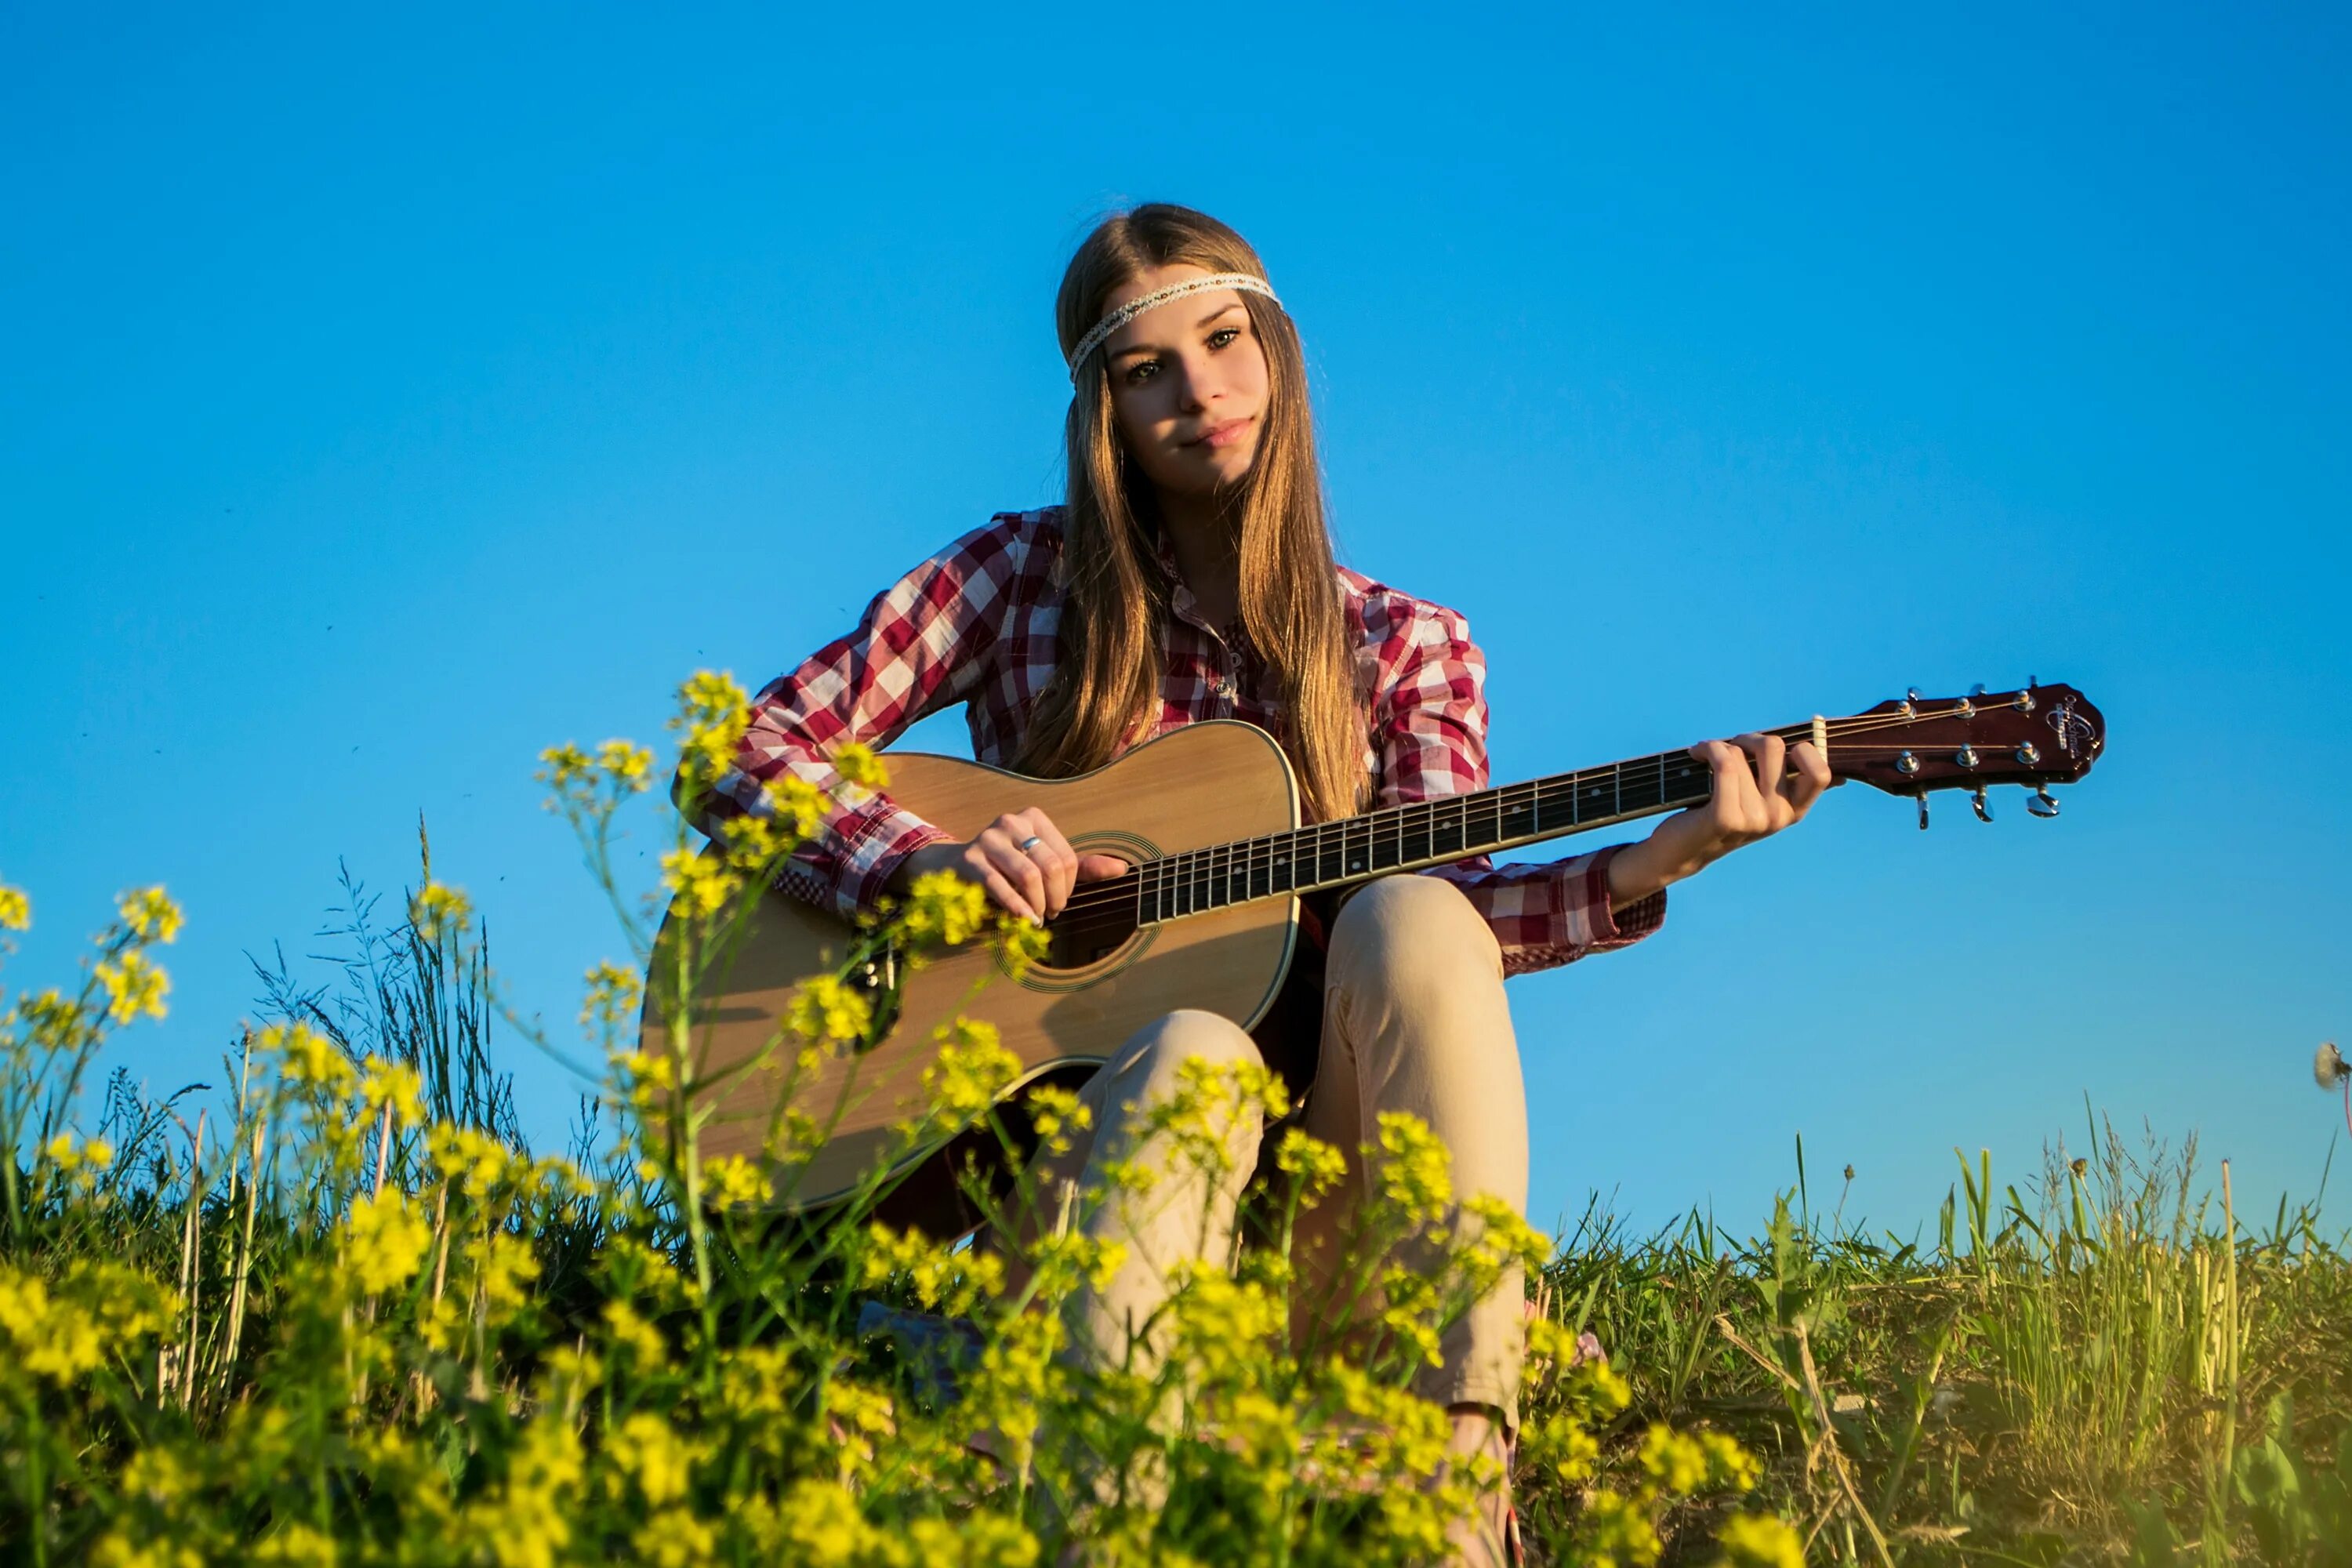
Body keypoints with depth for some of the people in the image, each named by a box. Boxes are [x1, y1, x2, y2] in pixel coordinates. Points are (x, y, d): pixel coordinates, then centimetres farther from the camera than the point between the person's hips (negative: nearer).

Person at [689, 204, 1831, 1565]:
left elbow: (1453, 900, -5)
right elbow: (744, 758, 4)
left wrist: (1653, 864, -23)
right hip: (1055, 1143, -1)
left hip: (1305, 1188, 1)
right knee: (1194, 1053, -35)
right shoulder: (1022, 578, 9)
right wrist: (935, 861, -14)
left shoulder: (1406, 648, 12)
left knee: (1411, 916, -28)